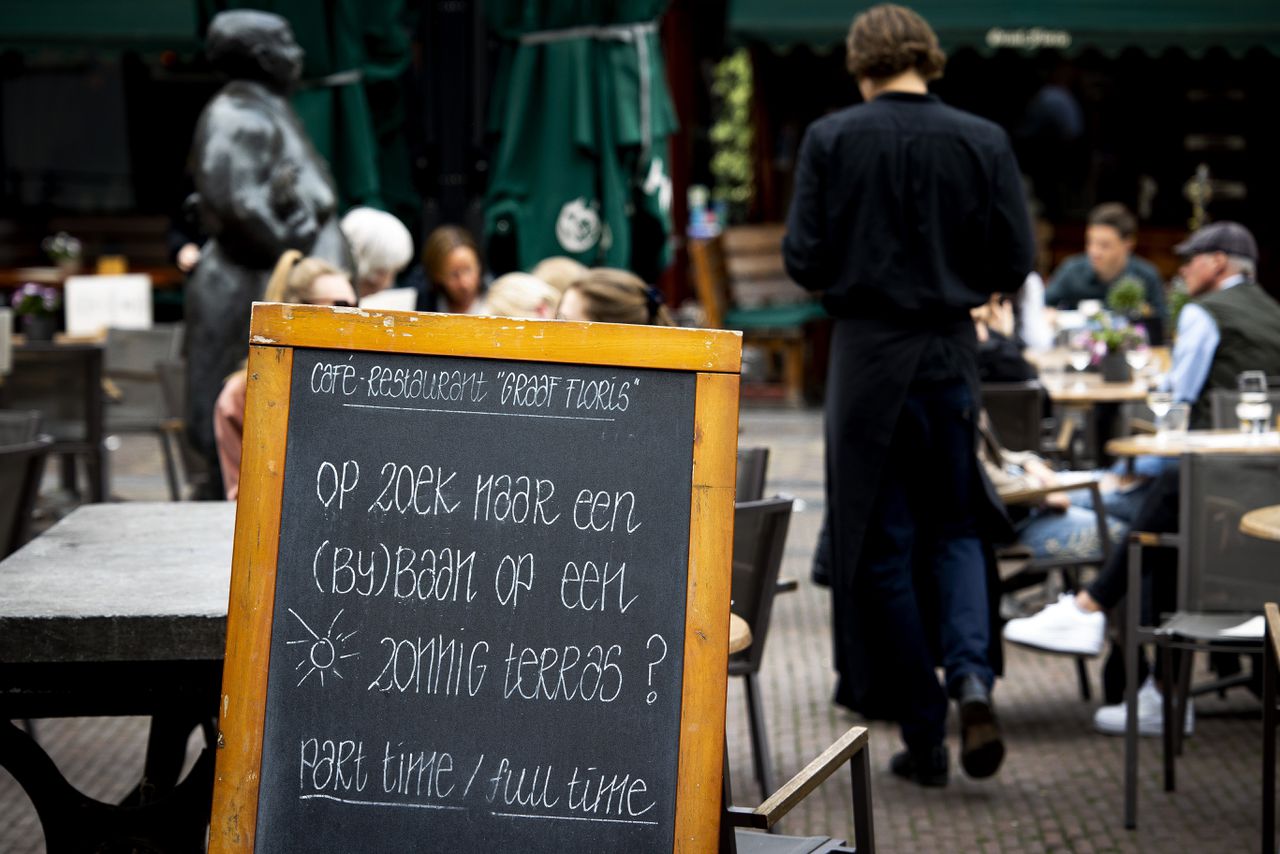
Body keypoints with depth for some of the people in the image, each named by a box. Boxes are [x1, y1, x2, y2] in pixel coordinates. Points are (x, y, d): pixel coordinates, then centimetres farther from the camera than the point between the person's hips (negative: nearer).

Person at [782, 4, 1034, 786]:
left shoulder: (831, 140, -7)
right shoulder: (985, 142, -2)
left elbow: (805, 261, -7)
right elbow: (1015, 264, -2)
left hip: (868, 355, -2)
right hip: (951, 355, 2)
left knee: (881, 545, 7)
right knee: (956, 526, 17)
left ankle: (925, 737, 10)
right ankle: (972, 676, -8)